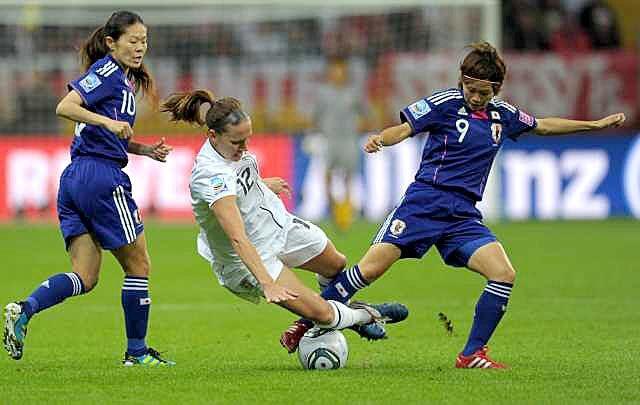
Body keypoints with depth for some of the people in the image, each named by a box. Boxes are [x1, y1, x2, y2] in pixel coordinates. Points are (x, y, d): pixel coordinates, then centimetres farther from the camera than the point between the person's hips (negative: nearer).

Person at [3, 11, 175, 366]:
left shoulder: (123, 78, 22)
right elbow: (65, 107, -18)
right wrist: (108, 122, -28)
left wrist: (146, 150, 16)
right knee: (138, 265, 4)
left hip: (75, 178, 9)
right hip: (101, 177, -9)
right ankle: (137, 351, 11)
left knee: (84, 277, 3)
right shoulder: (107, 71, -7)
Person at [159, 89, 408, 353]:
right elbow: (238, 239, -45)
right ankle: (366, 315, 19)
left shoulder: (228, 146, -11)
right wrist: (267, 284, -52)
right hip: (250, 258, -9)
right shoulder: (212, 176, -39)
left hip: (279, 223, 9)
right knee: (320, 313, -11)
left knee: (336, 264, 26)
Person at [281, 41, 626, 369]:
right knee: (371, 269, -16)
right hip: (425, 202, -5)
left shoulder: (502, 115, 11)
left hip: (464, 216, 5)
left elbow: (543, 126, 27)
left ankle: (472, 354, -3)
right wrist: (380, 140, -28)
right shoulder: (446, 103, -4)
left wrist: (597, 124, 29)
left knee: (504, 275, -14)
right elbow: (405, 128, -6)